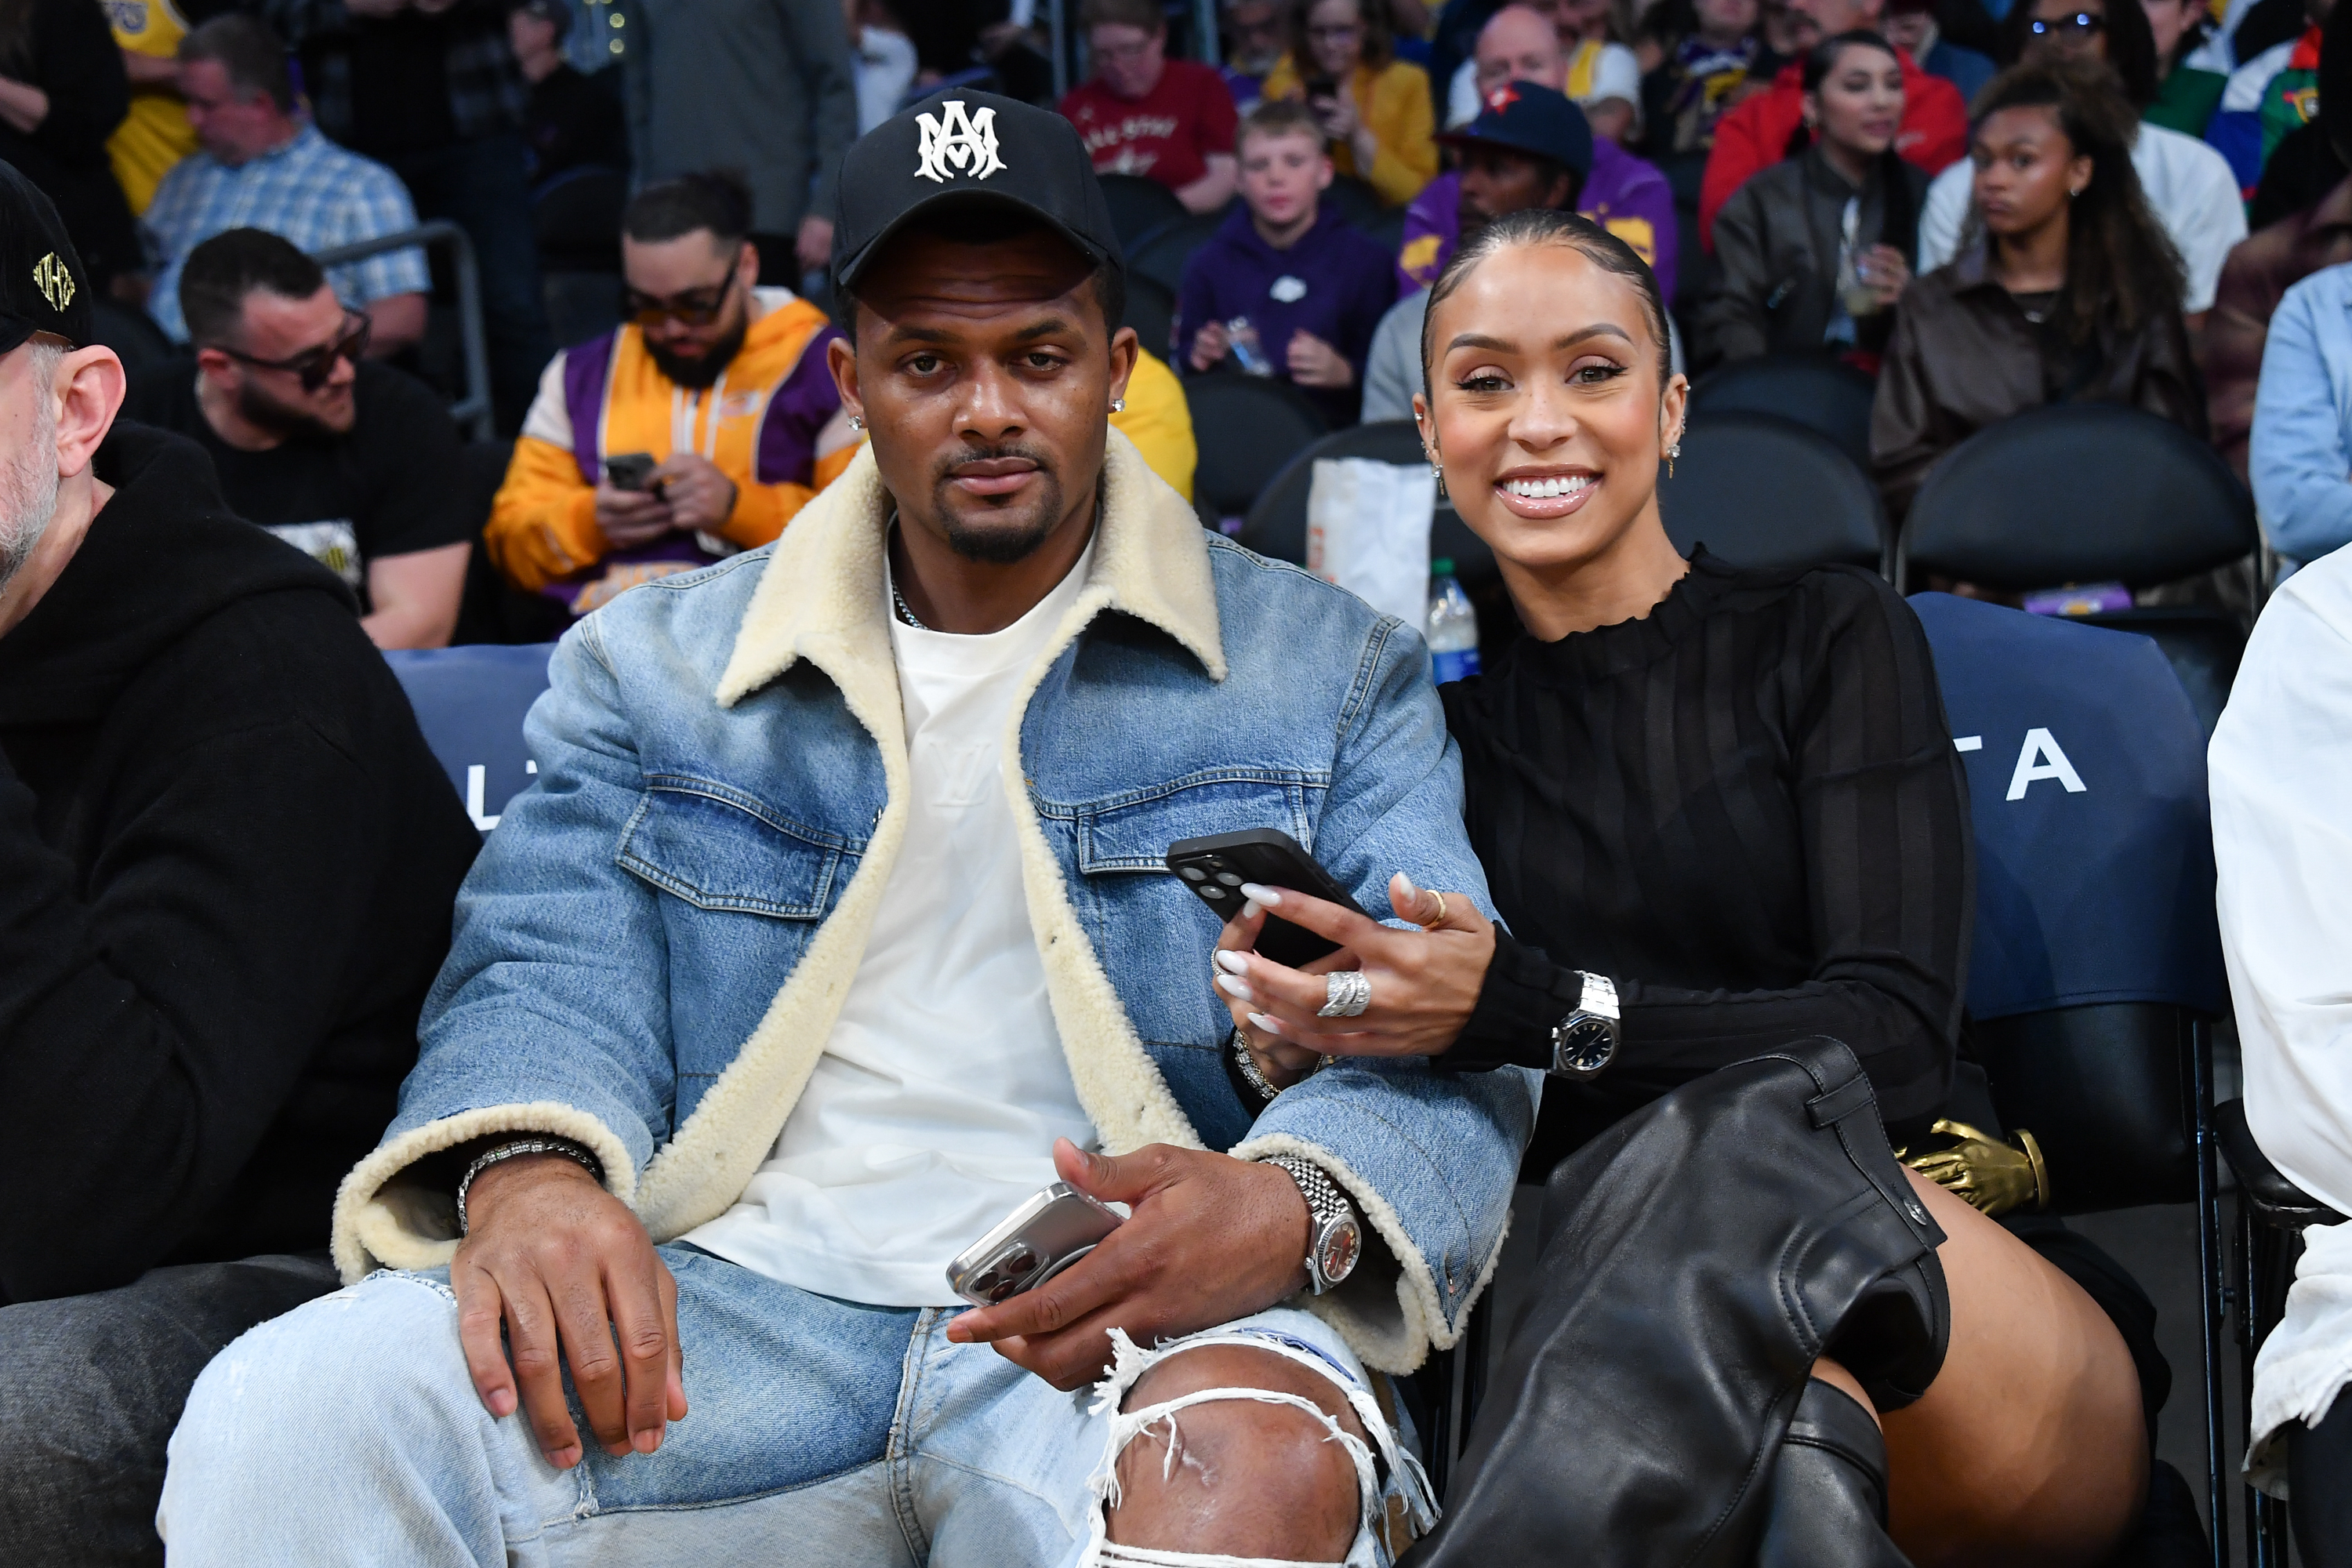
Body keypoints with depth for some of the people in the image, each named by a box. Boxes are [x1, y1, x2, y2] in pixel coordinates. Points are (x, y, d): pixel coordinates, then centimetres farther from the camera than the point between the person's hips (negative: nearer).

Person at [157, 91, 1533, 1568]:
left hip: (1127, 1327, -1)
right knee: (291, 1406, -26)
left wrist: (1292, 1206, -22)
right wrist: (528, 1172, -19)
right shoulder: (656, 667, 18)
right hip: (731, 1297, 2)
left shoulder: (1333, 671, 12)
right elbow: (548, 973, 7)